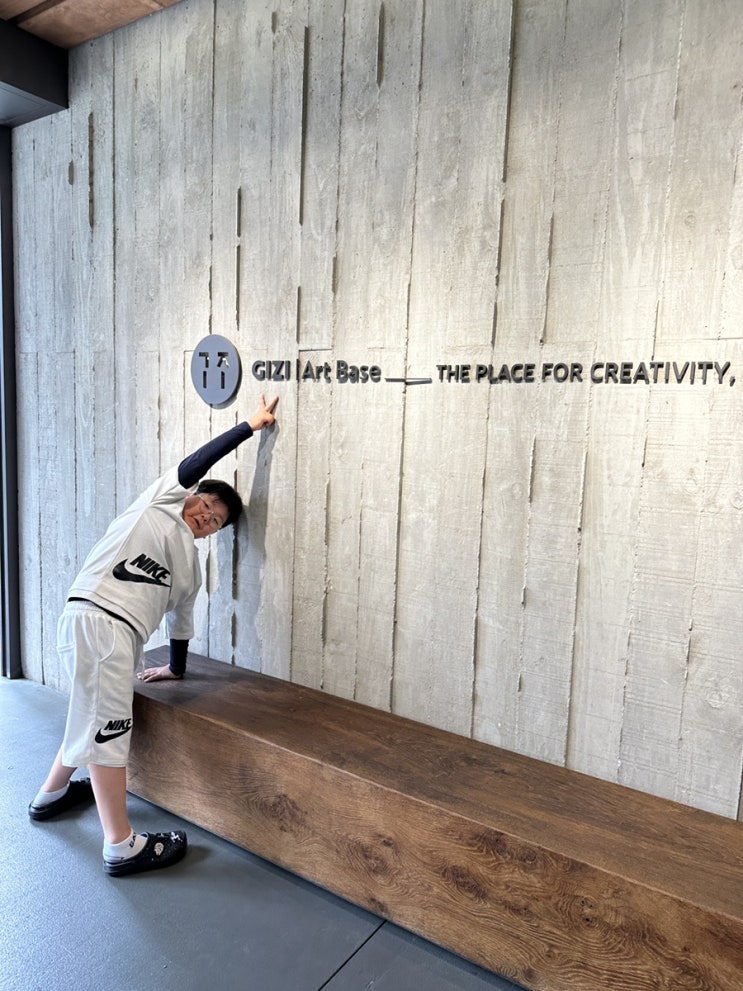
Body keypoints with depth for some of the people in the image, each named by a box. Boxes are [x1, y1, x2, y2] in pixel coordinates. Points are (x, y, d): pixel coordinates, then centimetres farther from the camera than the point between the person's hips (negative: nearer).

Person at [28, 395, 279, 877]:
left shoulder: (190, 562, 23)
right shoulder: (161, 499, 7)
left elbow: (180, 617, 31)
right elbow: (196, 463, -3)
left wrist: (176, 668, 38)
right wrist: (252, 425, 1)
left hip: (122, 634, 9)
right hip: (95, 618, -9)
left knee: (94, 720, 23)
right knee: (107, 728, -5)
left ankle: (52, 795, 48)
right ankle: (123, 847, 1)